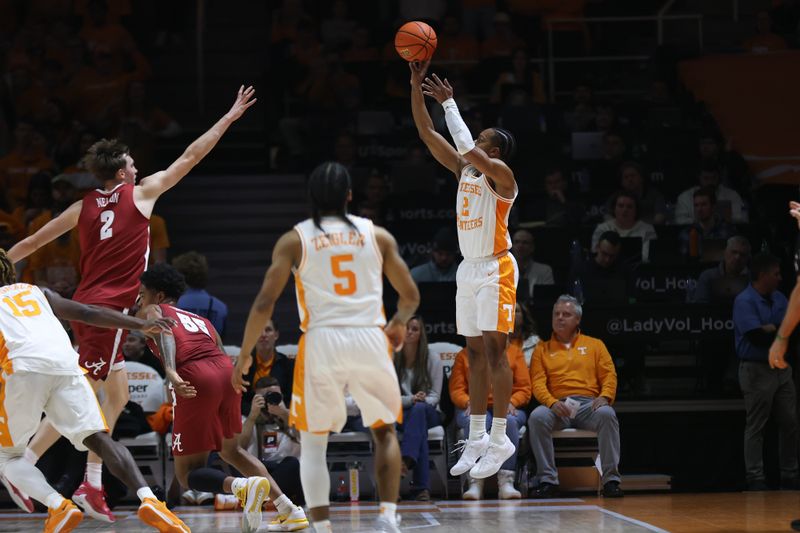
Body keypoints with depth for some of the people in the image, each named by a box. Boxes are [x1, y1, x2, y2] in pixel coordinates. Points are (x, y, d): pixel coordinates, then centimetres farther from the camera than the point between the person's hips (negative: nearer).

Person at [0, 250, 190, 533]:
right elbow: (88, 313, 22)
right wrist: (142, 325, 18)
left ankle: (57, 506, -12)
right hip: (66, 365, 3)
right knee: (99, 440, 2)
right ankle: (148, 499, -23)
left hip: (24, 368, -3)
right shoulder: (38, 292, 33)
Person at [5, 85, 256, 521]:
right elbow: (191, 157, 6)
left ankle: (92, 485, 11)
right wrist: (229, 117, 14)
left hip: (86, 305, 7)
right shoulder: (141, 193, 0)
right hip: (108, 308, -7)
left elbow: (30, 244, 15)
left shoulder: (83, 207, 13)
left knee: (116, 395, 15)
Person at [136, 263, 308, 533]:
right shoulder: (201, 320, 35)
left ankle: (243, 486, -25)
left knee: (188, 474, 5)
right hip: (227, 369, 6)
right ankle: (289, 509, 15)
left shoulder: (150, 311, 19)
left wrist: (170, 371, -21)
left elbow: (163, 332, -5)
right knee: (231, 450, 29)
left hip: (195, 377, -6)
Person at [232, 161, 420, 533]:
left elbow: (264, 303, 1)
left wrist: (244, 355, 11)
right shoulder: (377, 235, 11)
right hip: (370, 339, 1)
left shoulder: (294, 240, 7)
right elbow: (410, 296, 14)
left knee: (312, 441, 13)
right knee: (384, 432, 21)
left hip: (322, 342, -1)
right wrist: (398, 324, 35)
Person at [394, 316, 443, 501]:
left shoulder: (433, 362, 8)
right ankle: (422, 486, -49)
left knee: (419, 409, -39)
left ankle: (406, 460, -59)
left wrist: (421, 402, -22)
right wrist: (410, 399, -19)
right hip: (400, 413, -1)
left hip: (428, 412, 1)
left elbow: (434, 395, 2)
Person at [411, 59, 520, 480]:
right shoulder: (463, 170, 12)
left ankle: (500, 439, -9)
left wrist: (449, 103, -20)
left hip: (495, 269, -8)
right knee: (474, 353, 8)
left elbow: (468, 147, -27)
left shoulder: (500, 173, -9)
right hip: (469, 268, 8)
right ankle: (476, 438, 11)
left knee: (494, 349, -10)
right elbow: (426, 132, 9)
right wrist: (417, 85, 1)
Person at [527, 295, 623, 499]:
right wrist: (552, 403, -15)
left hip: (589, 405, 0)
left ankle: (611, 480, -31)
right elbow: (538, 382, 6)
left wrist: (605, 397, -11)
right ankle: (547, 480, -28)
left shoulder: (594, 345, 21)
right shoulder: (543, 349, 19)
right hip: (557, 407, 0)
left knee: (607, 414, -35)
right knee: (537, 417, -34)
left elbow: (609, 376, 11)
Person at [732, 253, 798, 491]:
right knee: (756, 427, -2)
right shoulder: (744, 301, -11)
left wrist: (772, 329, -11)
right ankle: (755, 478, 3)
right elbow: (757, 337, -20)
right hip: (757, 370, -7)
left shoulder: (779, 299, 12)